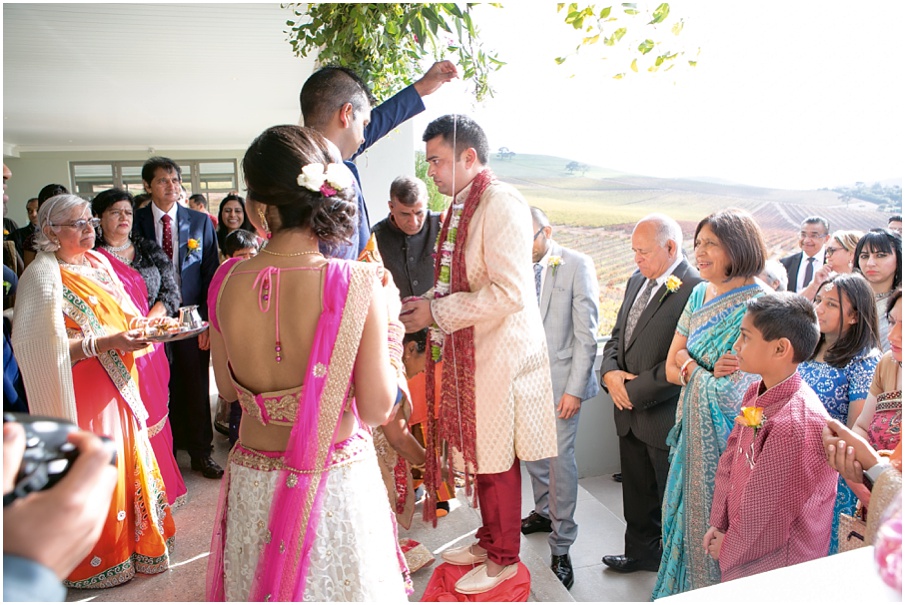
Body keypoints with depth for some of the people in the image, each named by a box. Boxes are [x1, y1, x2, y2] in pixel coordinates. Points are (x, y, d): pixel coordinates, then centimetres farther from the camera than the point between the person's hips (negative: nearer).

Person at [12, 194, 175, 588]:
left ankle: (136, 538, 36)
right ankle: (93, 562, 26)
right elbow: (45, 348, -20)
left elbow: (121, 313, 15)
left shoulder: (97, 262, 8)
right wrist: (106, 342, -26)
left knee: (129, 462, 16)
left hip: (119, 386, 7)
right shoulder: (43, 276, -15)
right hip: (84, 394, -7)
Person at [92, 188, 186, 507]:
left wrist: (149, 322, -11)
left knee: (155, 414, 10)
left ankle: (163, 488, 25)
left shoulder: (150, 250, 10)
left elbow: (171, 292, 4)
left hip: (151, 346, 4)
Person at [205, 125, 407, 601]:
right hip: (338, 484, -2)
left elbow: (226, 384, 4)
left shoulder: (227, 281, -11)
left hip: (254, 479, 3)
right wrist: (385, 339, -2)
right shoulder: (357, 284, -22)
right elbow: (376, 409, -16)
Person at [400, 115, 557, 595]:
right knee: (478, 454, 18)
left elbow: (509, 292, -24)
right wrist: (427, 302, 4)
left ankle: (503, 559, 26)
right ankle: (488, 540, 38)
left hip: (498, 353, -8)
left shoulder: (501, 204, -17)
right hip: (466, 350, 8)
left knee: (496, 460, 6)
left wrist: (437, 313, -18)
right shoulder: (460, 205, 11)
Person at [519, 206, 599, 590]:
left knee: (559, 457, -2)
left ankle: (561, 549, 12)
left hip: (561, 378, -5)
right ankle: (544, 511, 42)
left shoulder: (577, 265, -10)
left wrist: (575, 388, -14)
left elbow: (586, 334, -11)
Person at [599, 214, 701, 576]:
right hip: (629, 412, 8)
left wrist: (635, 389, -17)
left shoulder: (695, 289, -20)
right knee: (636, 492, 23)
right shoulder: (637, 281, 9)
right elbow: (617, 336, 15)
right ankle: (641, 552, 44)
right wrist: (610, 372, -4)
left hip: (665, 416, -8)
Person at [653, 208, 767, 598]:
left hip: (729, 432, -6)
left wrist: (689, 363, -15)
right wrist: (707, 370, -12)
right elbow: (672, 370, 5)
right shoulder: (700, 295, 4)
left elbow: (733, 392, -22)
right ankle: (685, 588, 40)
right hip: (694, 429, 7)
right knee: (692, 510, 20)